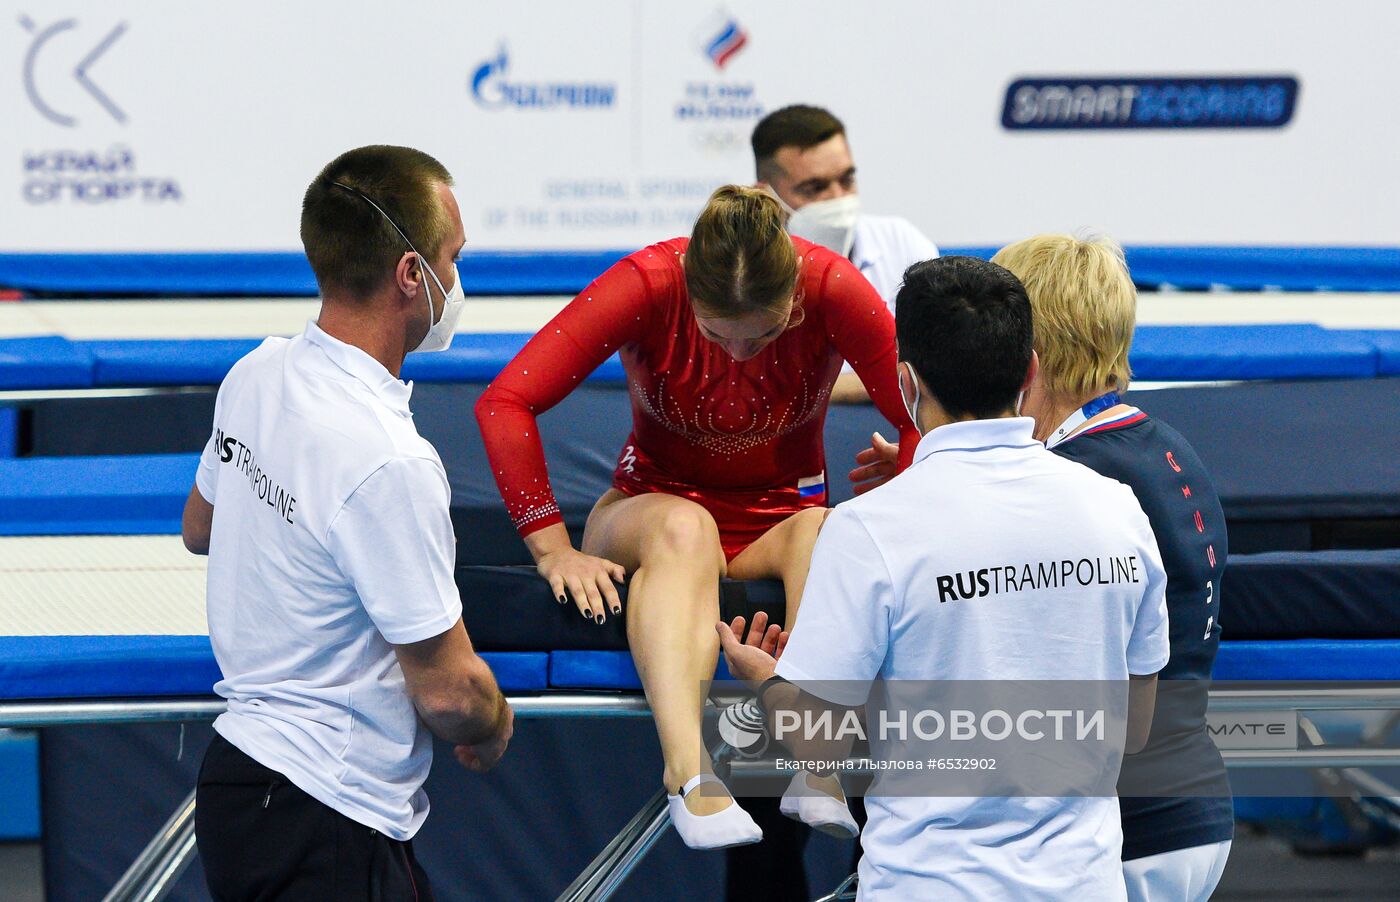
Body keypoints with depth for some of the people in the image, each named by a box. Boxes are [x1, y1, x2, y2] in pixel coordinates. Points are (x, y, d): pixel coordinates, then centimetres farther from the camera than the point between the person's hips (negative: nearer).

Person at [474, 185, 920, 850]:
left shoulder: (834, 290, -19)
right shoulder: (646, 285, -20)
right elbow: (504, 404, -21)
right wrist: (553, 549, -24)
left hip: (782, 519, 1)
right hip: (652, 508, -1)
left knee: (823, 532, -35)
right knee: (682, 527, -38)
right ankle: (688, 772, -56)